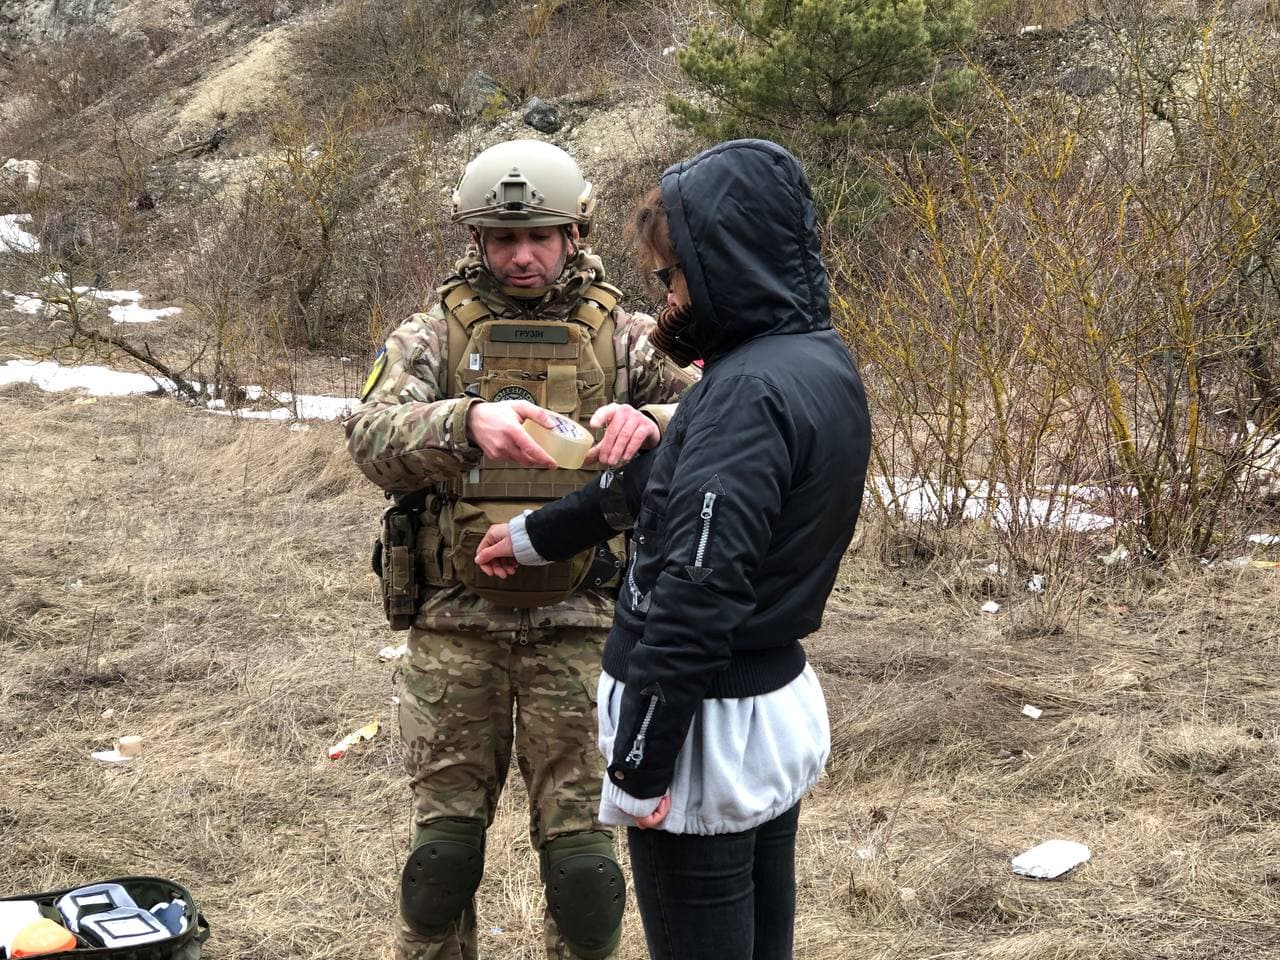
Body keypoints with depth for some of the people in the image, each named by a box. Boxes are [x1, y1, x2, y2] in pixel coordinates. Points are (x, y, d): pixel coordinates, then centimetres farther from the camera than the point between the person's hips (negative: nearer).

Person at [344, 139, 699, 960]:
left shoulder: (624, 337, 4)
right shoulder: (434, 336, 3)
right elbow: (374, 438, -14)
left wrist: (650, 422, -29)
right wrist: (467, 423, -34)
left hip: (579, 625, 0)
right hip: (456, 623, 0)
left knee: (583, 854, 4)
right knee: (443, 849, 9)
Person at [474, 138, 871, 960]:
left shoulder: (751, 391, -23)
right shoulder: (824, 362, 6)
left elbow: (697, 593, -26)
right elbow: (668, 478, 17)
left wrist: (638, 766, -20)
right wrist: (538, 534, 25)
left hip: (710, 733, -9)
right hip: (784, 706, 9)